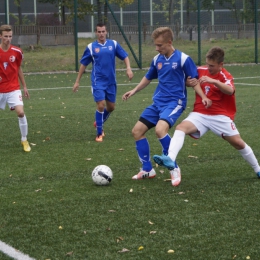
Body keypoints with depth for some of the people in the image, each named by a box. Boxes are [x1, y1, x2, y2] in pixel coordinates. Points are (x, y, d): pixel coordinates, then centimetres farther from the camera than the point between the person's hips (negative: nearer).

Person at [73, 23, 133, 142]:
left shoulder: (113, 44, 2)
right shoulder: (91, 47, -1)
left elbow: (125, 56, 5)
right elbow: (83, 64, 6)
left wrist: (128, 68, -15)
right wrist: (77, 81, 6)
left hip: (111, 81, 3)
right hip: (98, 82, -3)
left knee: (111, 107, 13)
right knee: (101, 105, -14)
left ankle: (98, 123, 41)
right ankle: (99, 134, -1)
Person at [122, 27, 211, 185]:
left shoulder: (183, 59, -10)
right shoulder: (157, 59, 8)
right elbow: (148, 78, 24)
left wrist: (203, 97, -21)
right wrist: (134, 91, 19)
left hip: (175, 102, -7)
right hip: (158, 102, 7)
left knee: (160, 129, -31)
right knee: (137, 131, 3)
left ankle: (173, 168, -14)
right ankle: (147, 169, 15)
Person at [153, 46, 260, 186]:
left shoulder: (225, 76, -8)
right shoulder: (201, 70, 4)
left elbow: (230, 91, -31)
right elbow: (188, 80, 20)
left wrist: (214, 81, -47)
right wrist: (188, 82, -5)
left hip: (220, 116, -3)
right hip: (200, 114, 3)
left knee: (238, 143, -4)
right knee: (181, 127, -25)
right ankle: (170, 159, -45)